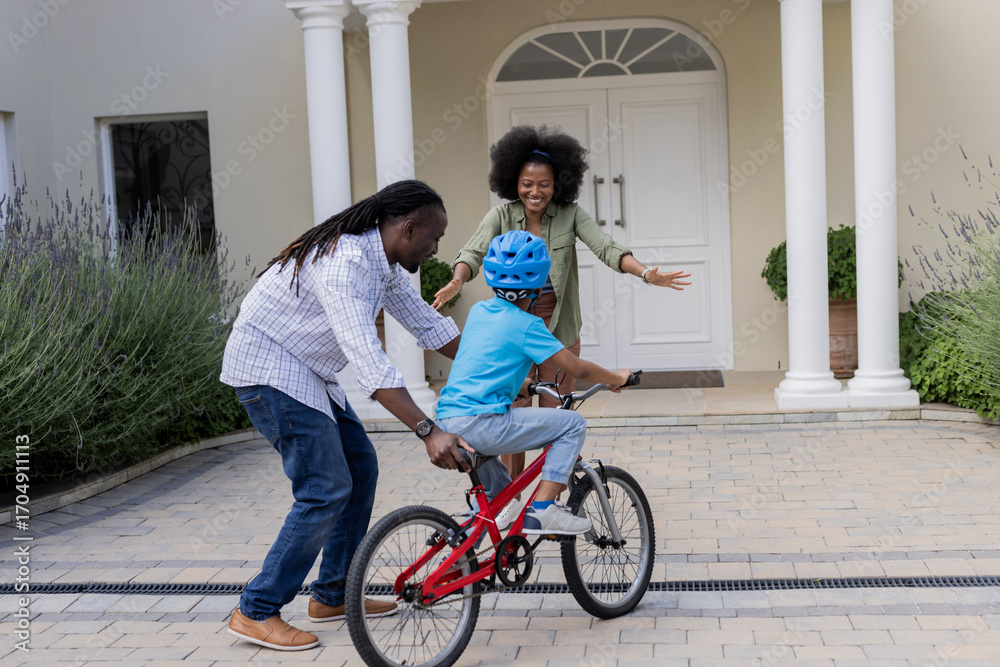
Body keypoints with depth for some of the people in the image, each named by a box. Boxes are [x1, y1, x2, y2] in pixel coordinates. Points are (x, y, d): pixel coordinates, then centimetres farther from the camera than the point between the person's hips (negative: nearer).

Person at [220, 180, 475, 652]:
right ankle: (256, 612, -2)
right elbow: (368, 361, -38)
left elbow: (428, 324, 12)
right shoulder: (344, 263, -29)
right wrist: (428, 431, -43)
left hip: (305, 372, 10)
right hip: (268, 369, -10)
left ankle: (332, 596, 20)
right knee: (327, 490, -13)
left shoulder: (384, 262, 3)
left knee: (360, 465, 10)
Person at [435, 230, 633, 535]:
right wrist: (617, 378, 12)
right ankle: (542, 510, -7)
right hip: (480, 424, -8)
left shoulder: (478, 311, 17)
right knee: (573, 424, -1)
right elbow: (579, 369, -6)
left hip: (447, 423, 8)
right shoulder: (526, 325, -5)